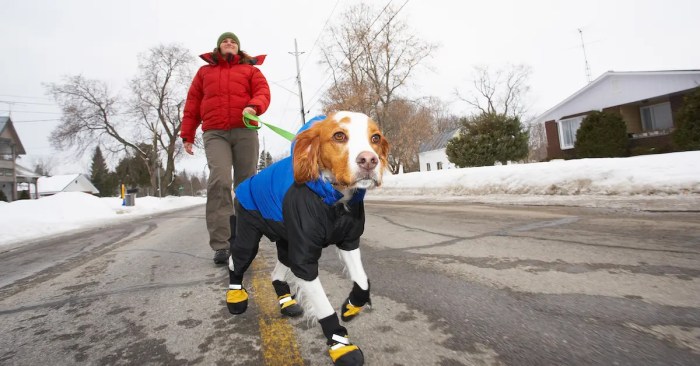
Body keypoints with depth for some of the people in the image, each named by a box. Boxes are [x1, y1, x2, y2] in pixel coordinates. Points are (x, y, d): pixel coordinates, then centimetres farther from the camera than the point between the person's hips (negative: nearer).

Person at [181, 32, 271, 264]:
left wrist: (254, 106, -19)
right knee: (219, 181, -19)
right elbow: (192, 104, 22)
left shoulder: (250, 69, 20)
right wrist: (187, 134, 13)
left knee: (246, 185, -2)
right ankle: (221, 245, -20)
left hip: (245, 131, 0)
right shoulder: (204, 71, 25)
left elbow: (263, 92, 4)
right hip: (214, 134, 0)